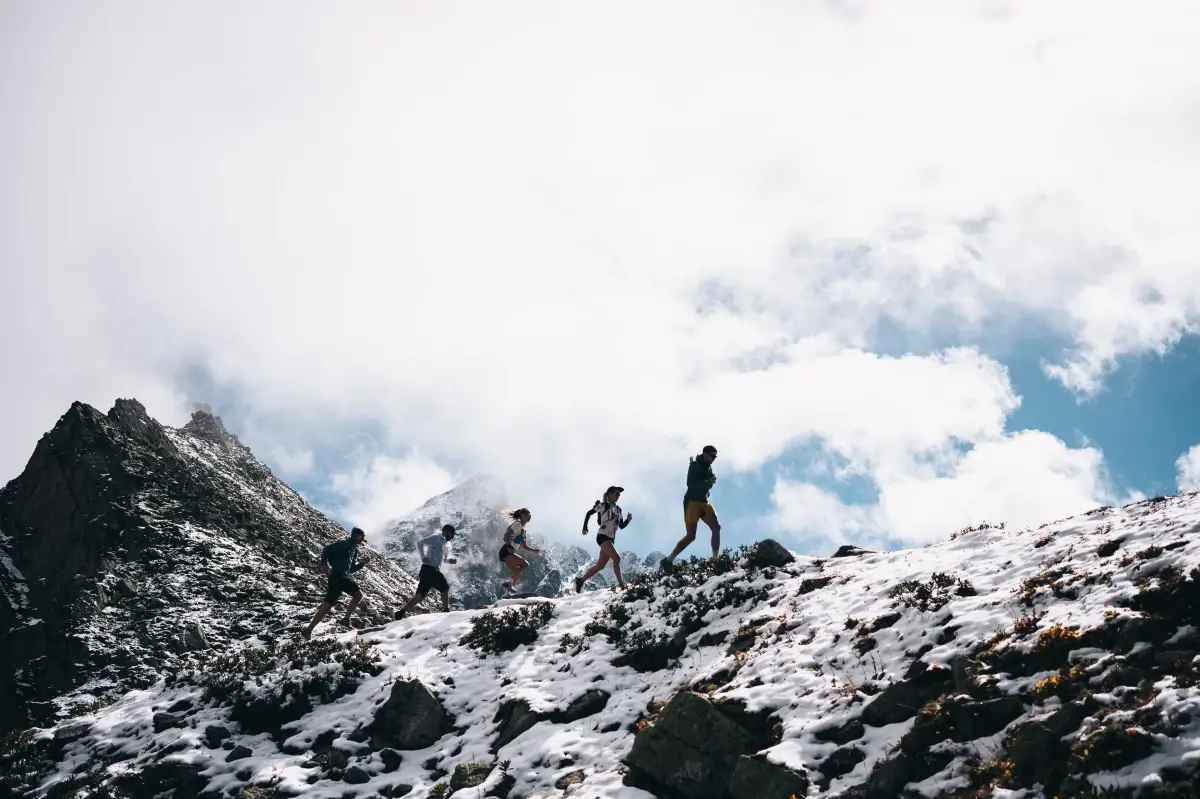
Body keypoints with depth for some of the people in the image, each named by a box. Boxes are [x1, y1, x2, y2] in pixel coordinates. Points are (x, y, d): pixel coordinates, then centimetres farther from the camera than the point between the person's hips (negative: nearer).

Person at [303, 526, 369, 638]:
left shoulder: (354, 549, 21)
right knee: (328, 604, -14)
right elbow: (327, 549, -14)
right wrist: (324, 564, -19)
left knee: (359, 595, 9)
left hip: (344, 578, 9)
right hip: (336, 576, -9)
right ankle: (309, 630, -12)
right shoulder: (346, 544, -5)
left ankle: (346, 619, 14)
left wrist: (362, 563, 13)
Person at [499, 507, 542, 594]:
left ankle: (507, 592, 15)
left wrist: (534, 551, 14)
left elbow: (524, 546, 25)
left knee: (517, 574, 12)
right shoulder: (518, 524, -9)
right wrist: (509, 547, -25)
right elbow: (507, 535, -20)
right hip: (506, 552, -10)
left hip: (510, 553, 10)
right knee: (525, 564, -20)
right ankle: (508, 582, -19)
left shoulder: (523, 529, 20)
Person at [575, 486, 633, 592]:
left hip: (611, 539, 8)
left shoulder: (618, 509, 17)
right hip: (603, 536, -8)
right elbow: (589, 513, 3)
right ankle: (621, 584, -21)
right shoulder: (604, 505, -3)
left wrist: (628, 520, -4)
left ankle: (580, 580, 16)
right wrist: (585, 527, 1)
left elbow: (621, 526, 14)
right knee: (616, 558, -22)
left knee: (600, 566, 7)